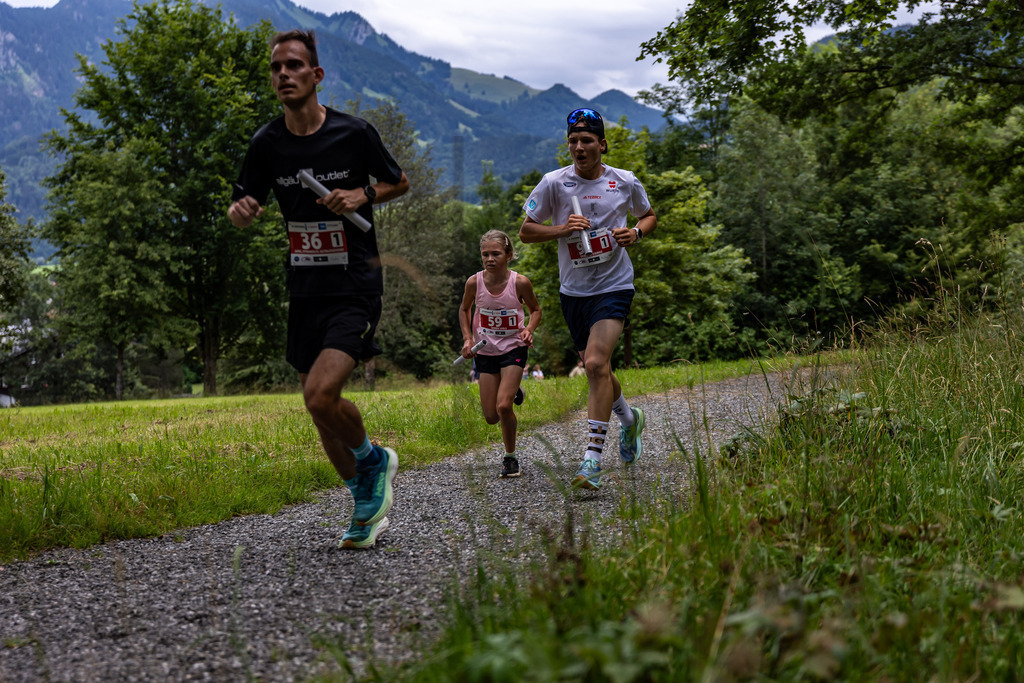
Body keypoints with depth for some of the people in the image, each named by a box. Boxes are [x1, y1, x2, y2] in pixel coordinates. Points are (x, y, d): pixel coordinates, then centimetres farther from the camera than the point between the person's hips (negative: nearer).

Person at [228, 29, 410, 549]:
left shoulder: (353, 133, -8)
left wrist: (363, 195, -11)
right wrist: (241, 211, -14)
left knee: (322, 395, -22)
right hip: (305, 289, 5)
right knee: (317, 405, 10)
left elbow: (399, 182, 8)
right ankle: (368, 505, 29)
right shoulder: (266, 144, 1)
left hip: (356, 286, -5)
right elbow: (241, 211, 10)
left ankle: (373, 461, 10)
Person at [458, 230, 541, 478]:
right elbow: (465, 309, 9)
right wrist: (467, 338, -3)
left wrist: (529, 329, -16)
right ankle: (513, 391, 38)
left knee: (503, 407, -19)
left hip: (514, 349, -2)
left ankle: (510, 457, 4)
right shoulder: (474, 282, -11)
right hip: (486, 352, 3)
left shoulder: (520, 283, -16)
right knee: (491, 417, 3)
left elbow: (535, 309, 3)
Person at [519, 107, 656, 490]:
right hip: (574, 290, 3)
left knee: (596, 364, -20)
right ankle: (629, 418, 46)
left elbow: (649, 216, 16)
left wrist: (636, 232, -6)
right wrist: (562, 229, -16)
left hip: (614, 286, -3)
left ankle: (593, 459, -19)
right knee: (595, 369, 14)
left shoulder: (625, 182, -2)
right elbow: (526, 231, 1)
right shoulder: (554, 182, -4)